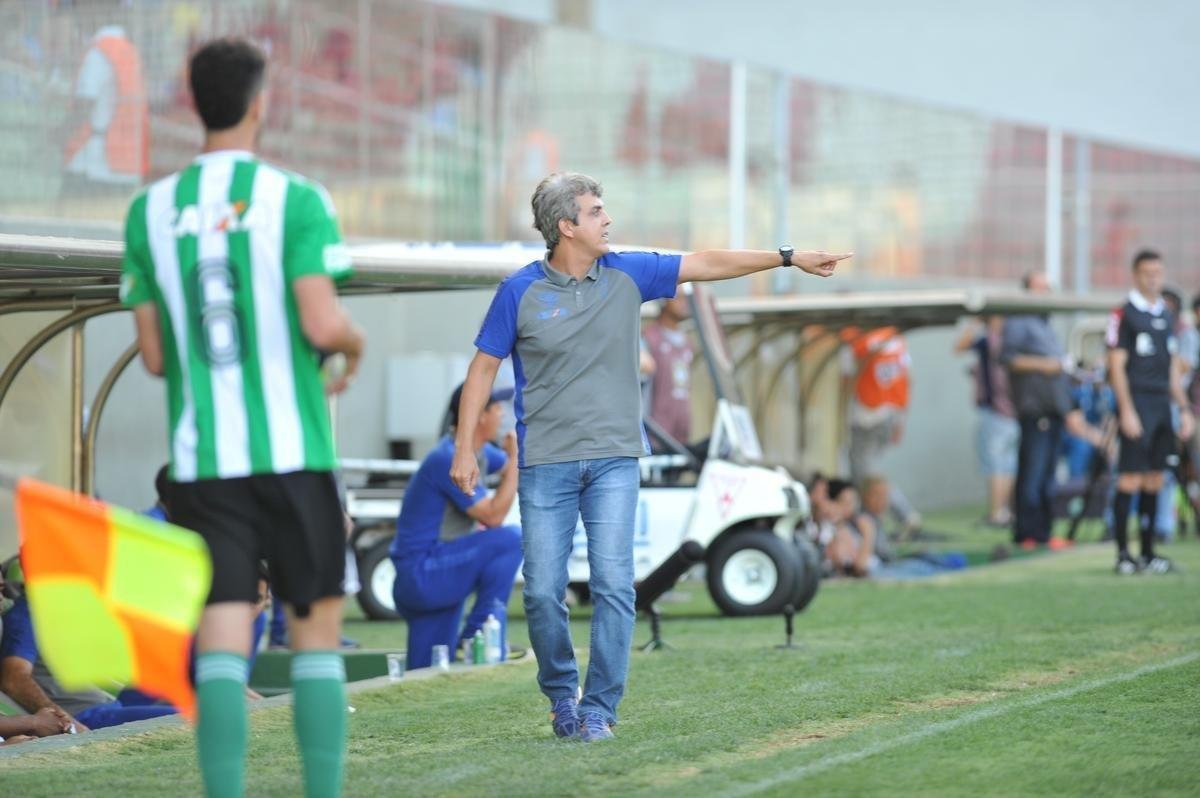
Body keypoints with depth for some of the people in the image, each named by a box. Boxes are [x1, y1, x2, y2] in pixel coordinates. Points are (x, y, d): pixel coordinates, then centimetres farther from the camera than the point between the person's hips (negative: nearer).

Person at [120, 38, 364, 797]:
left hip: (201, 457, 3)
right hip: (291, 450, -3)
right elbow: (324, 324, -14)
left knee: (222, 646, 0)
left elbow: (154, 354, 7)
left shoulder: (150, 211, 6)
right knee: (317, 634, 6)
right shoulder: (295, 199, -6)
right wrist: (355, 345, 8)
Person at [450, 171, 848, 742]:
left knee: (613, 585, -9)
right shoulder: (521, 291, -3)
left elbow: (704, 264, 9)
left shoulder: (625, 275, 5)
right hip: (546, 463, -2)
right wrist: (464, 448, -2)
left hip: (614, 459, 2)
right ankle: (561, 697, 19)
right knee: (543, 591, -3)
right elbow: (484, 367, 3)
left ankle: (598, 708, 0)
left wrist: (790, 258, 9)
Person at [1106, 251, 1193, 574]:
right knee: (1130, 480, -9)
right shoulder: (1124, 314, -4)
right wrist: (1127, 411, -15)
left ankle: (1148, 552, 11)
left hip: (1162, 405, 7)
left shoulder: (1167, 316, 16)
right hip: (1137, 403, -7)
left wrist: (1184, 408, 14)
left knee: (1154, 481, 7)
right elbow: (1117, 366, -8)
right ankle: (1123, 553, -6)